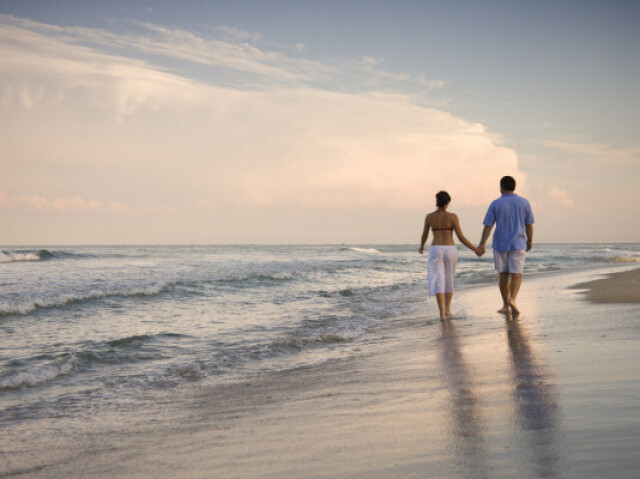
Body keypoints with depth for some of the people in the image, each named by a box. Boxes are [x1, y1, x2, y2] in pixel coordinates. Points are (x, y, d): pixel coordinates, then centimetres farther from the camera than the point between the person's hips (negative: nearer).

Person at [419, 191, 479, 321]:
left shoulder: (429, 217, 2)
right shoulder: (452, 216, -4)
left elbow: (424, 236, 15)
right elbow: (461, 238, -6)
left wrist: (421, 247, 37)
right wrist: (475, 249, 4)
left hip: (435, 251, 0)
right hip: (450, 251, 0)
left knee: (438, 282, -5)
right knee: (448, 279, 22)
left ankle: (442, 313, -20)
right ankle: (447, 309, 25)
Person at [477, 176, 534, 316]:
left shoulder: (495, 204, -5)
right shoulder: (524, 203, 0)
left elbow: (488, 226, -8)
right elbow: (529, 225, 5)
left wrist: (482, 245, -6)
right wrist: (530, 241, 18)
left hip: (500, 245, 0)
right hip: (518, 244, 0)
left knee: (504, 275, 11)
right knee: (516, 274, -1)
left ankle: (506, 305, 14)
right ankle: (512, 299, -25)